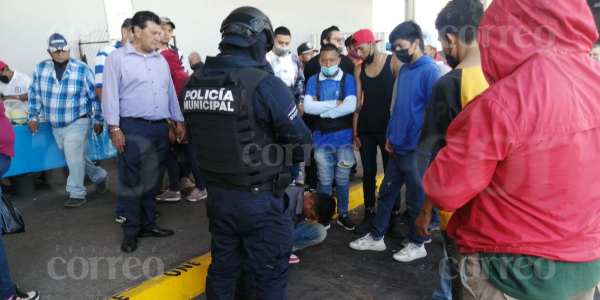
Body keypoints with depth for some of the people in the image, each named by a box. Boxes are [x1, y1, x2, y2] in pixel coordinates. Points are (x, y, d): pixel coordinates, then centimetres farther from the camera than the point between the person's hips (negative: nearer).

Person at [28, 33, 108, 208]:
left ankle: (77, 194, 5)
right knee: (75, 157, 15)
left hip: (77, 123, -5)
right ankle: (100, 176, 35)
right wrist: (33, 117, 8)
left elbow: (95, 96, -5)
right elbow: (35, 94, 10)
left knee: (74, 158, -9)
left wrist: (99, 121, -4)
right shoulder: (40, 69, 0)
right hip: (56, 126, 5)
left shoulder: (82, 69, -10)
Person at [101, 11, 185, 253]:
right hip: (133, 129, -5)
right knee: (133, 182, 2)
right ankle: (131, 230, 15)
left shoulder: (161, 60, 15)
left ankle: (148, 225, 25)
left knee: (153, 181, 12)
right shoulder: (118, 58, -2)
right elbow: (110, 95, -6)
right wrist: (114, 128, -11)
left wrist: (178, 121, 13)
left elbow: (170, 92, 18)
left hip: (160, 128, 6)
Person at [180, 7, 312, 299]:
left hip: (217, 194, 6)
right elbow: (301, 143, -15)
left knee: (223, 268, 23)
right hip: (259, 200, -6)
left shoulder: (192, 83, -1)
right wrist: (278, 155, 5)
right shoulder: (264, 84, -20)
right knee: (270, 274, 12)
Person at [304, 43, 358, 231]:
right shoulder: (313, 81, 1)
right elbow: (307, 107, -12)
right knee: (325, 180, 10)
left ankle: (343, 214, 26)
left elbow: (350, 106, -17)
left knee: (342, 179, 10)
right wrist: (335, 103, -13)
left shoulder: (348, 79, -2)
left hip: (344, 137, -1)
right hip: (322, 138, 1)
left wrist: (322, 110, -12)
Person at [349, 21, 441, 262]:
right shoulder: (403, 70, 10)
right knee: (386, 192, 14)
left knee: (416, 198, 8)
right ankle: (376, 237, 28)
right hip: (398, 146, 8)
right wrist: (390, 135, 13)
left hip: (417, 149, -7)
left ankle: (417, 244, 26)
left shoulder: (430, 71, -15)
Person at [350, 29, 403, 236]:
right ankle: (369, 214, 20)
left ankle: (394, 217, 16)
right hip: (365, 130, 4)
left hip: (388, 128, -3)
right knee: (368, 173, 9)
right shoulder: (358, 69, 6)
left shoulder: (393, 63, -5)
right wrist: (355, 133, 4)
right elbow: (357, 102, 7)